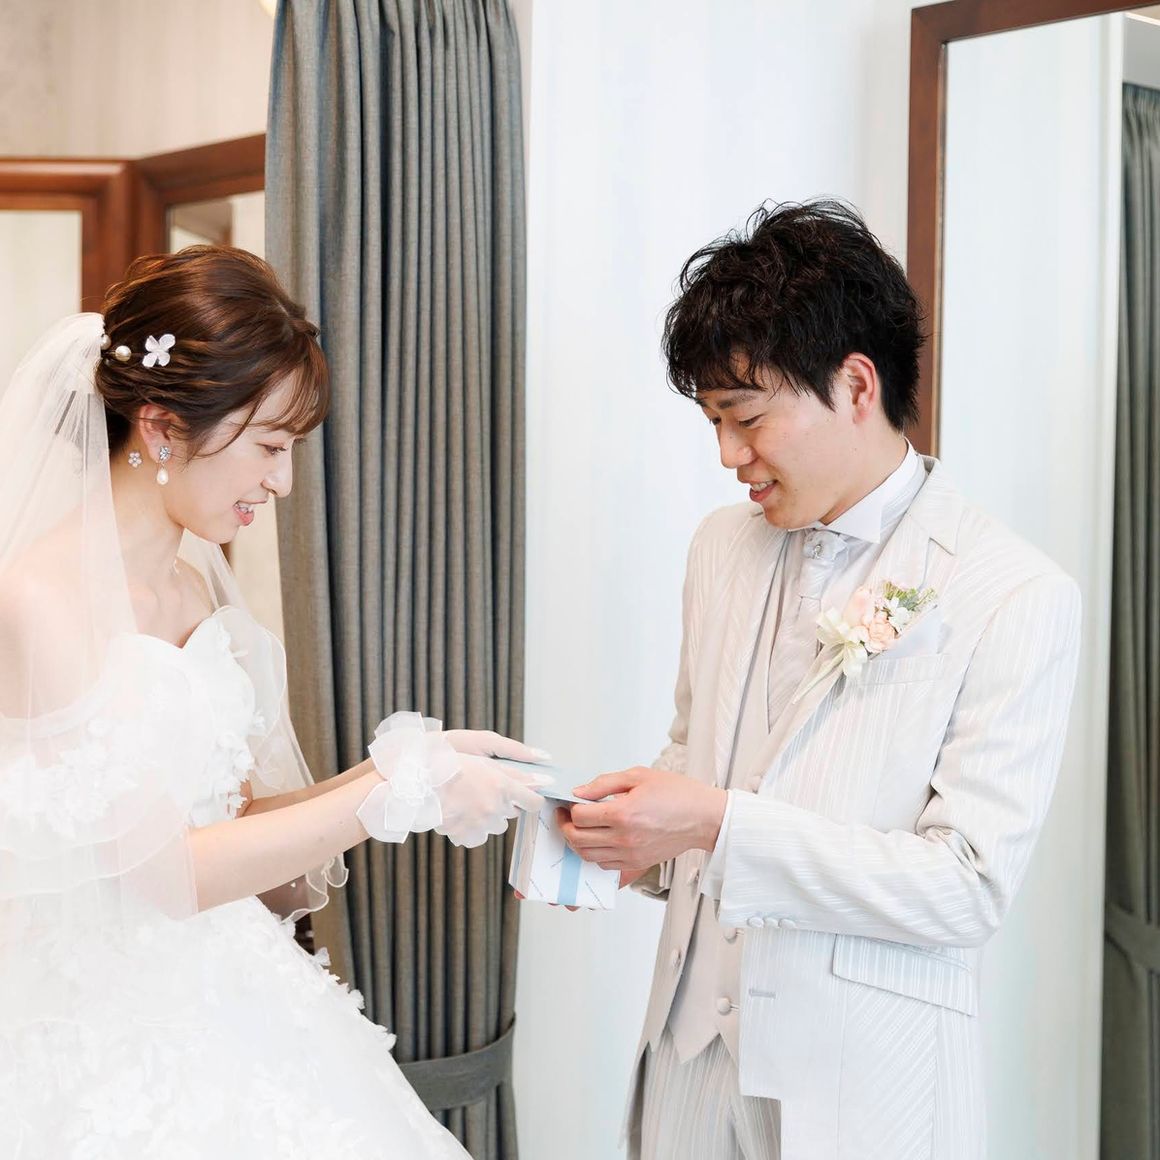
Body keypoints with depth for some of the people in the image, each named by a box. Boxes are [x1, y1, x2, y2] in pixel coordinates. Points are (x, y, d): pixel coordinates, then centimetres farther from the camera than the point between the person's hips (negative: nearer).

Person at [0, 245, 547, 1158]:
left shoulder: (203, 585, 4)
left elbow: (232, 817, 6)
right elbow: (164, 867, -19)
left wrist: (401, 772, -7)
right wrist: (402, 789, -17)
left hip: (227, 1005, 6)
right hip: (106, 1046, -6)